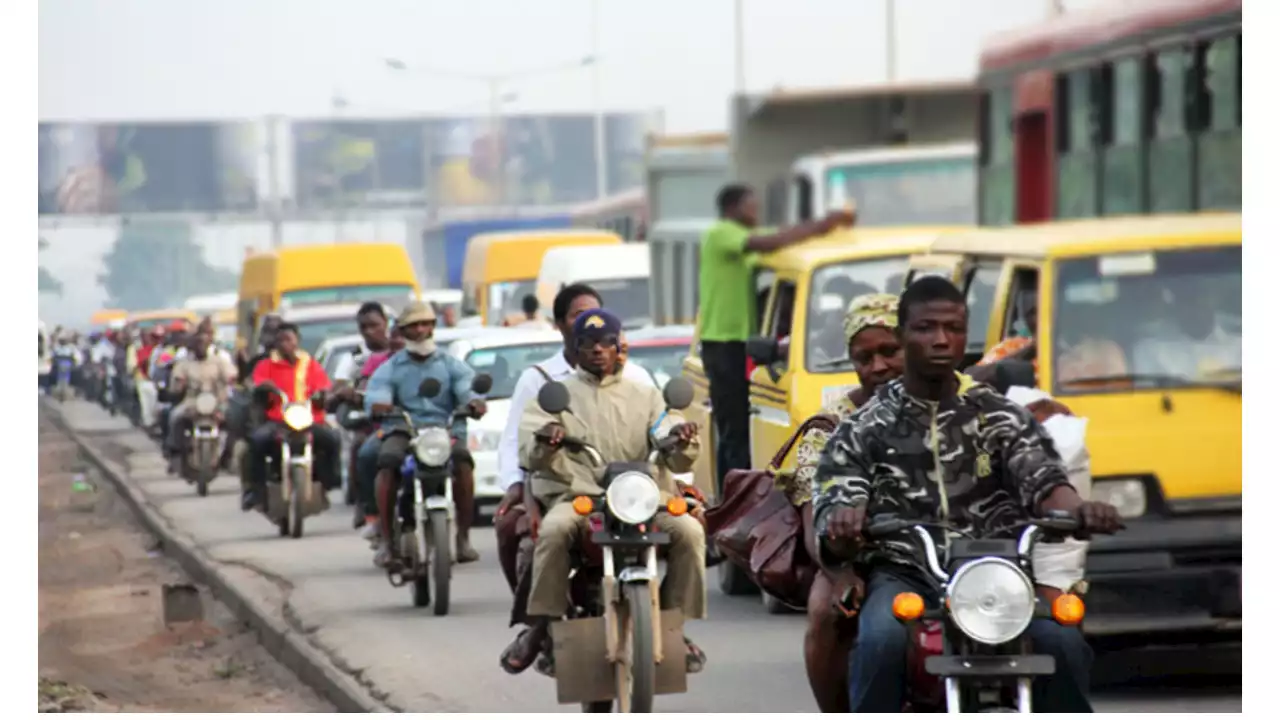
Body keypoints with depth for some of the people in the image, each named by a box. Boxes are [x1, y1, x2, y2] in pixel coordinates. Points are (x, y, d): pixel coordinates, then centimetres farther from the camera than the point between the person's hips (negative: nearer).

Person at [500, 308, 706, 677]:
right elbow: (530, 454, 0)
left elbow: (676, 460, 10)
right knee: (554, 530, -36)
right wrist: (544, 440, -25)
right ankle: (542, 626, -28)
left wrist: (680, 441, -15)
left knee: (688, 531, -26)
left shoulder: (645, 394, 19)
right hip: (575, 494, -2)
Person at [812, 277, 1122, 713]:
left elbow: (1043, 480, 1)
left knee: (1062, 642, -28)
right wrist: (842, 526, -25)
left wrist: (1077, 509, -24)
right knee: (882, 640, -36)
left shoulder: (1001, 418, 16)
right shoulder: (862, 431, 12)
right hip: (903, 577, -1)